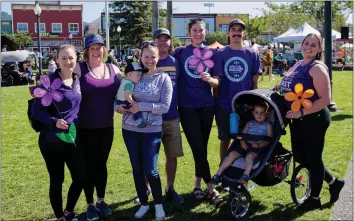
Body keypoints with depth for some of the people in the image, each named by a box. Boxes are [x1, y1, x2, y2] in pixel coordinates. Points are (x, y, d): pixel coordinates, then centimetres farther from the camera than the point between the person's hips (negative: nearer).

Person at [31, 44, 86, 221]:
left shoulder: (77, 81, 5)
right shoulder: (50, 81, -13)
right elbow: (36, 110, -14)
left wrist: (76, 125, 7)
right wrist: (54, 121, -26)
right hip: (52, 140, -6)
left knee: (81, 177, 8)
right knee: (57, 180, 7)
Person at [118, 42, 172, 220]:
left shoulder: (163, 78, -3)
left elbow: (165, 106, -11)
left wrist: (141, 106, -18)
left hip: (152, 130, -3)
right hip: (130, 129, 3)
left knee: (150, 170, -2)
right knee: (137, 168, 11)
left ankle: (158, 204, 20)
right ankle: (143, 203, 28)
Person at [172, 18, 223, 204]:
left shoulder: (212, 54, 6)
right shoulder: (180, 52, 2)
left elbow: (217, 82, 1)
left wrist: (209, 79, -21)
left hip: (207, 106, 3)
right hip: (187, 106, -2)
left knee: (202, 148, 10)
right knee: (198, 149, -5)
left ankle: (197, 185, 23)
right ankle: (211, 188, 3)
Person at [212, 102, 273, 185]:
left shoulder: (268, 125, 7)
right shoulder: (250, 123, 18)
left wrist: (259, 145, -19)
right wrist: (242, 142, -10)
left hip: (260, 146, -3)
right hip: (246, 145, 3)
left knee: (249, 155, -35)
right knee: (232, 154, -16)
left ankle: (246, 176, -45)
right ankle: (218, 174, -16)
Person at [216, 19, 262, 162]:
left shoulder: (252, 55, 2)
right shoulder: (220, 54, 0)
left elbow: (255, 82, 5)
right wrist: (215, 102, 1)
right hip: (224, 106, 0)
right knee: (225, 140, 10)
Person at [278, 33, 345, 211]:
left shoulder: (317, 68, -16)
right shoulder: (297, 65, 10)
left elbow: (325, 99, -22)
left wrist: (301, 112, -25)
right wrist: (278, 88, 7)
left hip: (314, 119, -9)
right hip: (297, 119, 9)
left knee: (313, 158, 4)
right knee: (300, 156, 15)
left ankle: (314, 199, 23)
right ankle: (334, 182, 35)